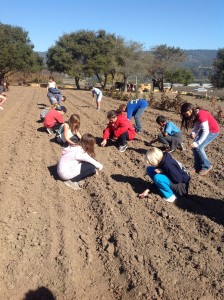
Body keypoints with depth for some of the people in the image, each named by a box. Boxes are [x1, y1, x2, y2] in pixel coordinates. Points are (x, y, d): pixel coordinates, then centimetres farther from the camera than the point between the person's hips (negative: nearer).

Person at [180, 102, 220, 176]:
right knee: (194, 146, -3)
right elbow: (197, 125, 1)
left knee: (198, 147, -15)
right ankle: (197, 166, 9)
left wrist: (197, 143, -34)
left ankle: (207, 166, 3)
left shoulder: (201, 114, -30)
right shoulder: (194, 114, -5)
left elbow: (206, 131, -32)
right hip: (205, 129, 8)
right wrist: (193, 133, -20)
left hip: (213, 131, -8)